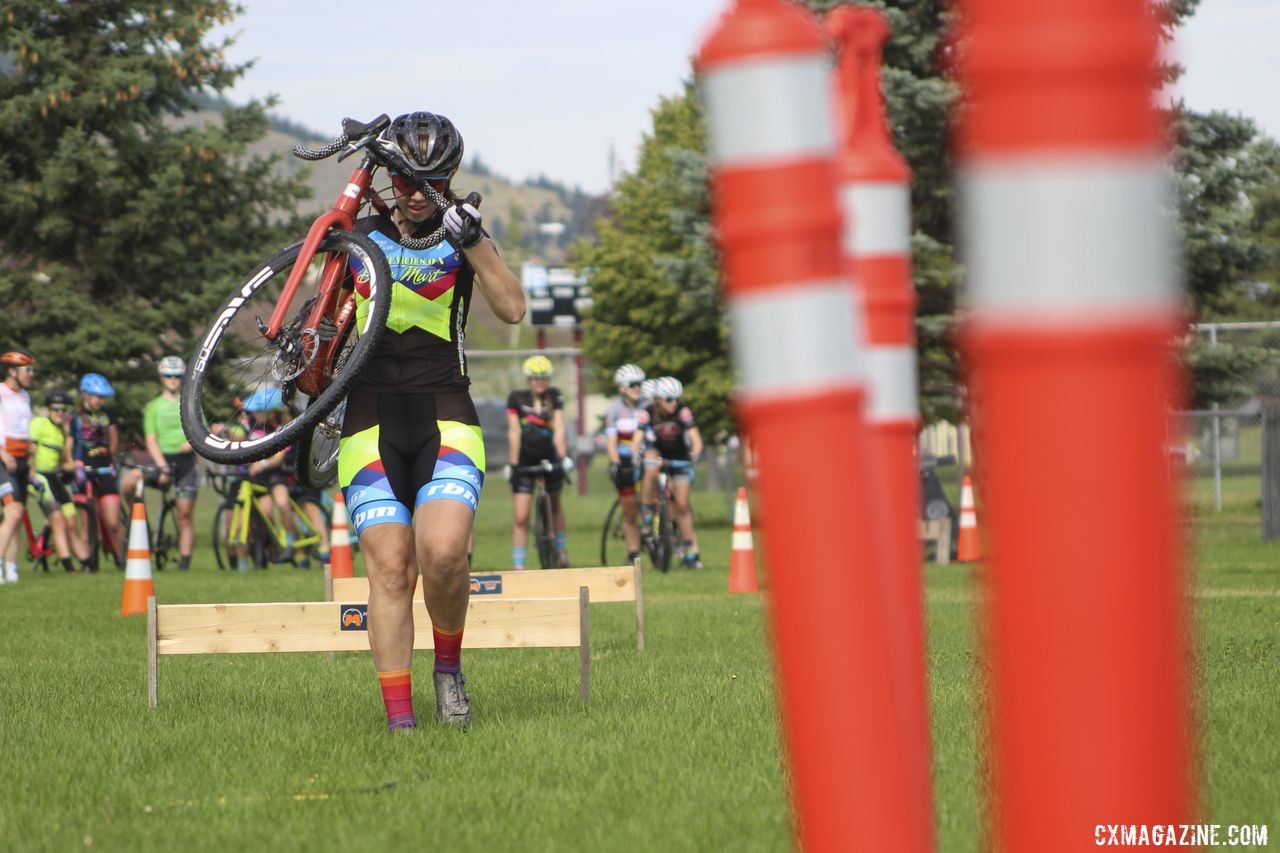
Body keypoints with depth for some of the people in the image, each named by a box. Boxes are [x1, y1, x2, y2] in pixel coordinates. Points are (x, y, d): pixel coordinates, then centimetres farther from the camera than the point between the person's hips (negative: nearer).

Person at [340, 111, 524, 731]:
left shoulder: (458, 235, 7)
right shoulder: (362, 235, 13)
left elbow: (512, 308, -7)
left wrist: (472, 240, -17)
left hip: (444, 415, -2)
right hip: (370, 418, 2)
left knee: (443, 553, -22)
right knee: (389, 566, -9)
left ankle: (448, 665, 5)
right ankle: (398, 716, -6)